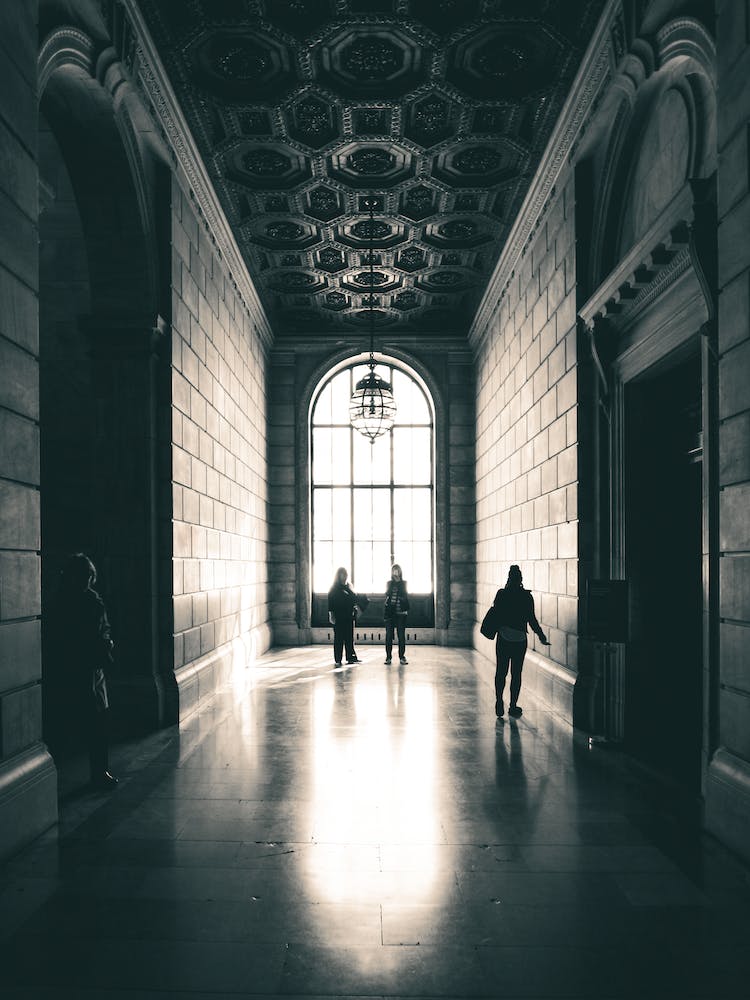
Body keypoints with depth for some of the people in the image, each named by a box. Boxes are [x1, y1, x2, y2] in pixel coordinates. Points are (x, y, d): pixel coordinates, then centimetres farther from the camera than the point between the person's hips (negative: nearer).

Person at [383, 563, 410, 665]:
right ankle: (388, 657, 2)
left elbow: (405, 596, -1)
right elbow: (387, 594, 2)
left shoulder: (404, 583, 11)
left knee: (401, 635, -2)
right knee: (389, 635, -2)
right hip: (389, 612, 1)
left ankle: (402, 656, 3)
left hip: (401, 612, -1)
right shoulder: (389, 583, 13)